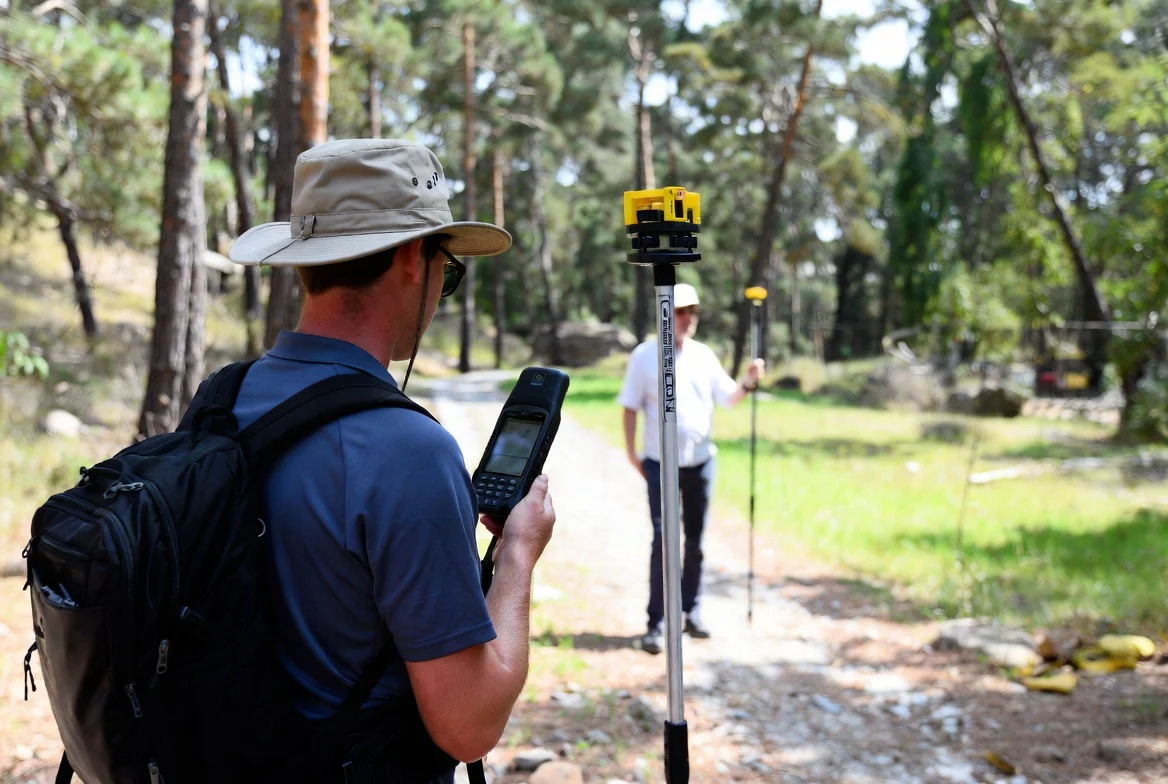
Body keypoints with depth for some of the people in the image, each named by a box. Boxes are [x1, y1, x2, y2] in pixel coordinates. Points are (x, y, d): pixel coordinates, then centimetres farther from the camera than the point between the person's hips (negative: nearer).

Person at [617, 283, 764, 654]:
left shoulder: (704, 355, 7)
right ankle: (656, 623, -1)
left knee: (695, 539, 11)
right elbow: (630, 407, -2)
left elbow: (727, 397, 8)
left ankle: (692, 612, 23)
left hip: (701, 461, 4)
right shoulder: (645, 355, -4)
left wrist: (748, 383, -12)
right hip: (661, 463, -4)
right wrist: (631, 453, -5)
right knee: (662, 540, -6)